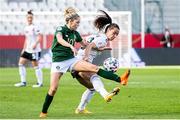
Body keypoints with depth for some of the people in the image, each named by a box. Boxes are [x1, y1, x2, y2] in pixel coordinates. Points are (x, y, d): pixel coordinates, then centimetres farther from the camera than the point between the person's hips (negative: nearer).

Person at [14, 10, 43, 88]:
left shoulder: (34, 27, -10)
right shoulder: (26, 28, 13)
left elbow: (39, 37, -16)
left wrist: (35, 44, -33)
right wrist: (24, 49, 21)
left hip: (35, 50, -8)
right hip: (27, 50, 8)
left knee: (35, 66, -4)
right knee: (21, 63, 3)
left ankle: (40, 83, 5)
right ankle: (23, 82, 6)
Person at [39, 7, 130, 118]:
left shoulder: (75, 33, 7)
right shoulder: (60, 29, -10)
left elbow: (85, 44, 24)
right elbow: (60, 40, -34)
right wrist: (71, 46, -50)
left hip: (71, 60, 4)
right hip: (58, 62, -4)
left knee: (94, 68, -13)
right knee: (53, 88, -13)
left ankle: (120, 79, -23)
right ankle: (44, 112, 4)